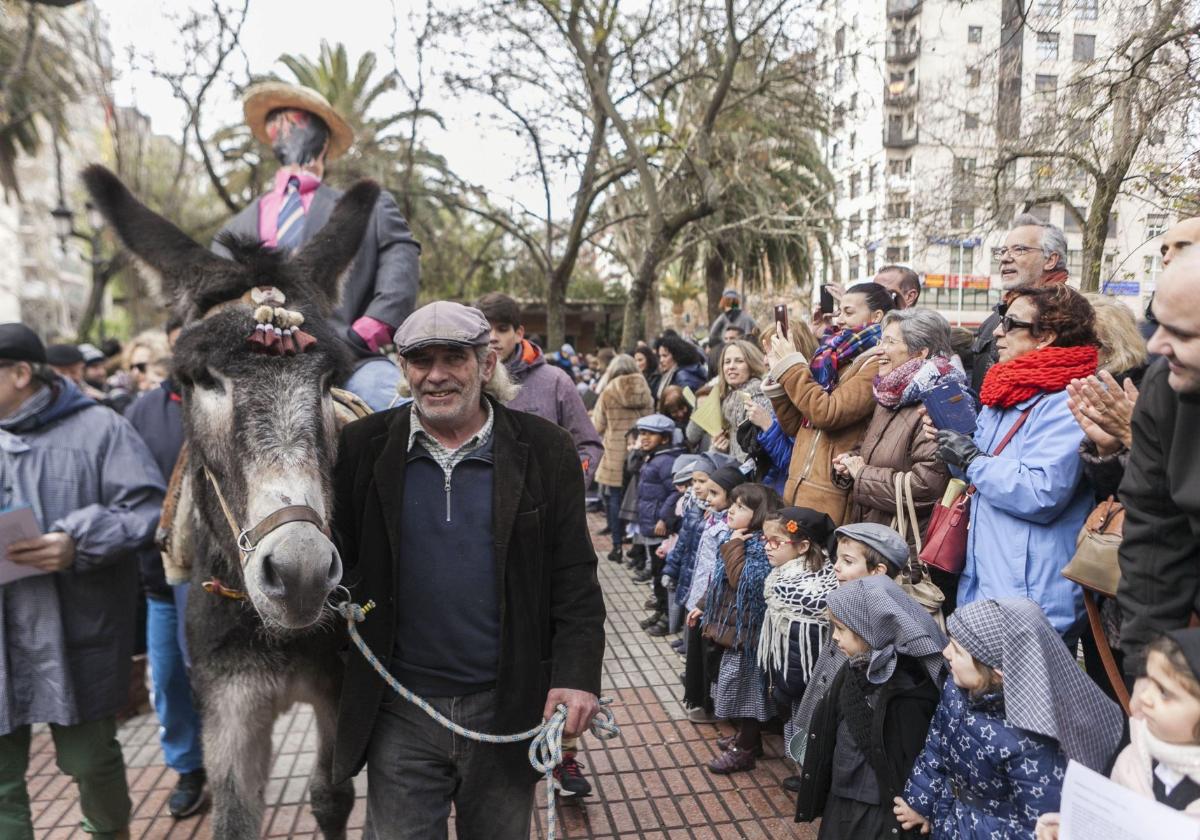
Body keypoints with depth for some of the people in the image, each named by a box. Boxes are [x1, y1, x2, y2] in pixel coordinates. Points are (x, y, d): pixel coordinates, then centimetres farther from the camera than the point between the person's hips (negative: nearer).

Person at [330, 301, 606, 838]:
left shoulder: (543, 449, -5)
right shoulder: (364, 446, -2)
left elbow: (574, 578, -5)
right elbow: (336, 558, 4)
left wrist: (577, 675, -12)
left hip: (507, 708, 0)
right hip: (399, 713, 1)